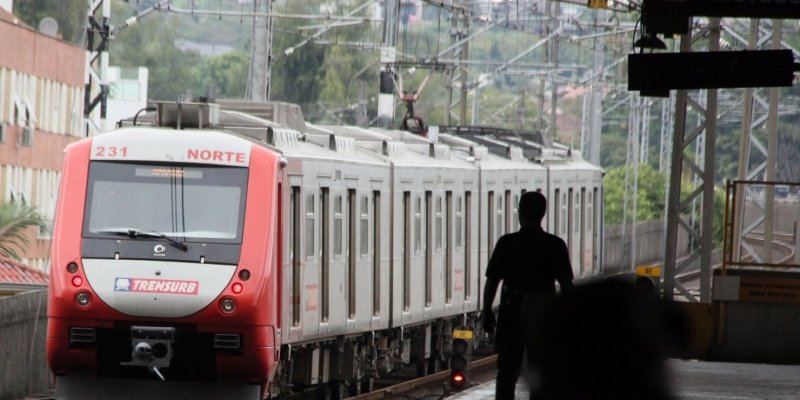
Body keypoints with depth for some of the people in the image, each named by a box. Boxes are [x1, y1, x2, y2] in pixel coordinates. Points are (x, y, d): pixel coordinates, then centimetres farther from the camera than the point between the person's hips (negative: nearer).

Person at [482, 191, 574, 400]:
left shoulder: (507, 243, -8)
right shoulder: (556, 245, -4)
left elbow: (492, 281, -6)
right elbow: (566, 284, -2)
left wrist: (487, 312, 5)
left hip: (511, 315, -1)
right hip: (544, 317, 1)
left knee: (507, 370, 8)